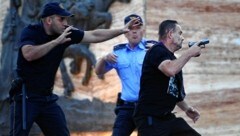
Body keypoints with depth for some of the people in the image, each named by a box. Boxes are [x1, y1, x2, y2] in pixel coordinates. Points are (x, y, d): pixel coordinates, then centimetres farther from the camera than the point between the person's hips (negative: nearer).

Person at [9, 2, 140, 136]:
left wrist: (122, 30, 3)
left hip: (48, 98, 6)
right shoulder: (30, 32, -12)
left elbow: (94, 36, 7)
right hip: (25, 97, -6)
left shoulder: (66, 33, 1)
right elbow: (29, 54, -31)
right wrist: (57, 41, -30)